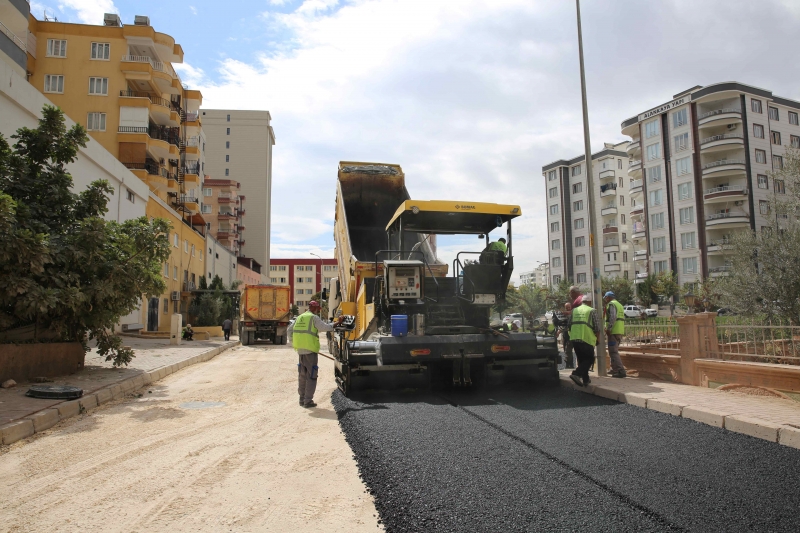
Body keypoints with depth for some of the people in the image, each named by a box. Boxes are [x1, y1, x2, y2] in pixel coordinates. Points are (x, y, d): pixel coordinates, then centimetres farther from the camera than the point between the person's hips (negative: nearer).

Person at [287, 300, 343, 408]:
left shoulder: (299, 318, 14)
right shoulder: (314, 318, -9)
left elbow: (289, 330, 17)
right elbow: (325, 327, -17)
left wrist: (293, 342, 23)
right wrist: (337, 322, -9)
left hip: (300, 350, 8)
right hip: (311, 351, -7)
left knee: (302, 375, 17)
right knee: (311, 376, -1)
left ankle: (302, 399, 23)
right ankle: (308, 401, -1)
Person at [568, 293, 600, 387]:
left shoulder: (574, 310, 12)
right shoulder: (591, 311, -2)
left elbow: (569, 325, 14)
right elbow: (597, 328, -4)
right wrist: (597, 339, 11)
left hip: (574, 339, 5)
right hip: (587, 340, -5)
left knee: (581, 359, 17)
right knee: (589, 359, 4)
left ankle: (585, 379, 19)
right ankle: (576, 374, -14)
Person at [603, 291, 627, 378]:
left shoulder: (611, 304, -7)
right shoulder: (619, 304, 24)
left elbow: (613, 317, -21)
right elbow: (623, 318, 23)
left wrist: (608, 329, -23)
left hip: (614, 331, -10)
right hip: (620, 331, 10)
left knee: (613, 351, -11)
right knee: (614, 351, 21)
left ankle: (621, 371, -18)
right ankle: (614, 369, 27)